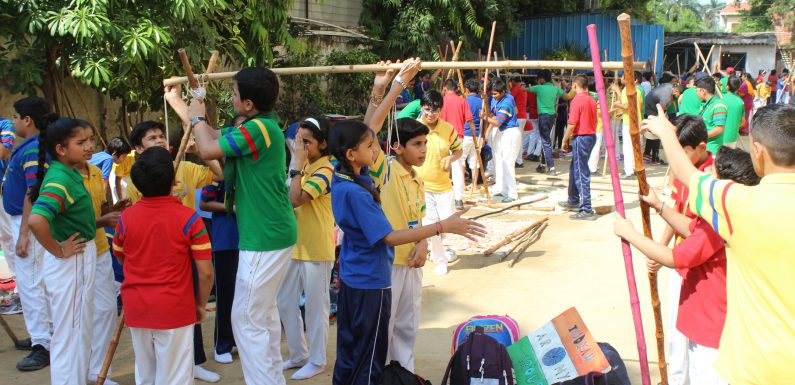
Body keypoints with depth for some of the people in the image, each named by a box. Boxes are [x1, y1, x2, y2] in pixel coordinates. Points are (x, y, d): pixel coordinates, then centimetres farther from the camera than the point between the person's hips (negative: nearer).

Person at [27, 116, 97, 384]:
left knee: (79, 333, 21)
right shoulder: (60, 180, -23)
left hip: (81, 259, 9)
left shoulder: (71, 174, 4)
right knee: (70, 337, 2)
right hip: (70, 263, -9)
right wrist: (58, 251, -24)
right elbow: (36, 221, -38)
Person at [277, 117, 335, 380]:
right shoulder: (304, 168, 12)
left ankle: (317, 360, 17)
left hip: (316, 249, -9)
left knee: (315, 307, 3)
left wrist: (298, 164, -22)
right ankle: (298, 355, 28)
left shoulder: (324, 171, -16)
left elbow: (295, 199, -28)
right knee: (285, 303, 14)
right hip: (295, 246, 9)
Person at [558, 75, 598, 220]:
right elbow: (594, 121, 15)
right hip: (591, 136, 9)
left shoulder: (577, 100, -15)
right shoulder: (592, 100, 10)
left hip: (581, 137, -9)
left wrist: (565, 140, -6)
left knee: (581, 174, -6)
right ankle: (573, 201, 34)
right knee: (575, 169, 22)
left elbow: (572, 124, -17)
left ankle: (586, 210, -7)